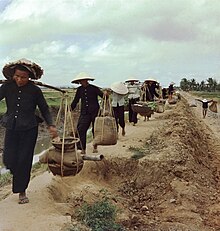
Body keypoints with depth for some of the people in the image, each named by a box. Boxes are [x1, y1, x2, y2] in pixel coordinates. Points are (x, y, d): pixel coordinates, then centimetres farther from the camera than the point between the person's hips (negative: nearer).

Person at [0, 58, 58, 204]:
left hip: (29, 130, -2)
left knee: (24, 161, 1)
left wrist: (51, 125, -8)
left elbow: (44, 109, 2)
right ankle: (19, 175, 36)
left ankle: (22, 192, 20)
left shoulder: (35, 90, -8)